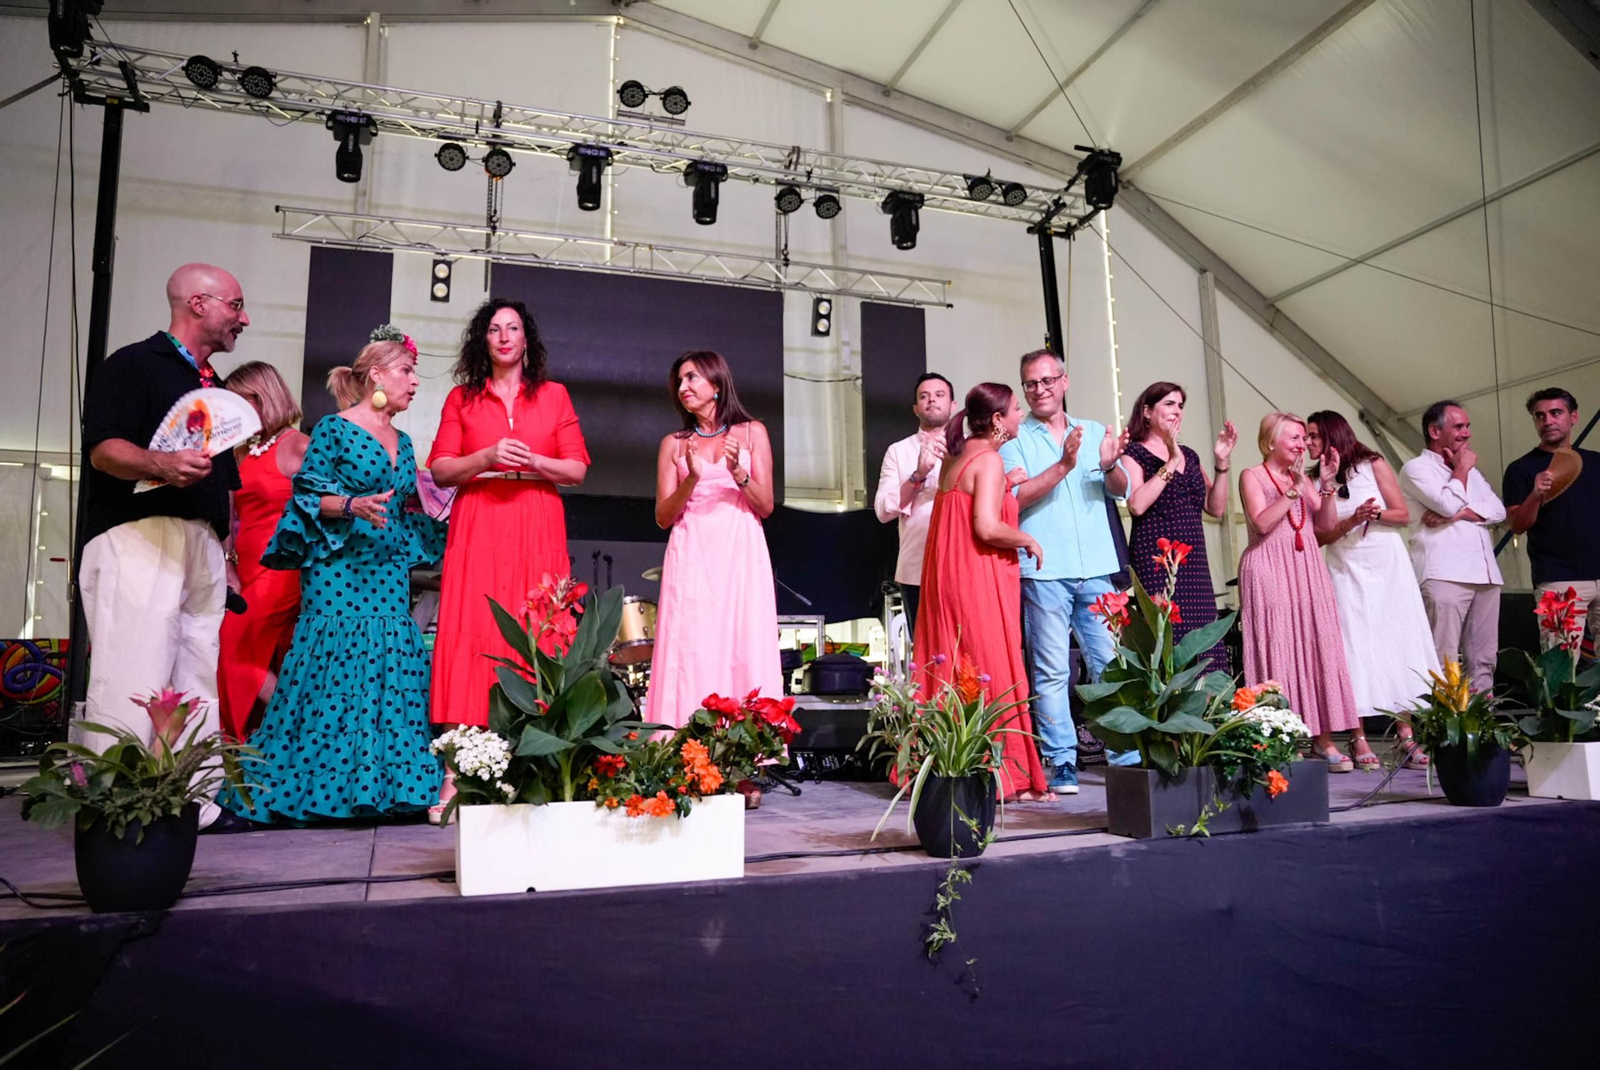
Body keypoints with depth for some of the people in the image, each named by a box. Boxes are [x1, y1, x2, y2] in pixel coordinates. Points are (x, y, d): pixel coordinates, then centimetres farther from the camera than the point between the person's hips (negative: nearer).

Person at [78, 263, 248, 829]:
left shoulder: (212, 385, 26)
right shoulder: (133, 365, 2)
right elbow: (104, 448, -12)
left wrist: (226, 546, 23)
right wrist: (161, 464, -31)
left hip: (203, 545, 8)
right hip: (139, 537, -8)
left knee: (198, 683, 5)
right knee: (133, 681, -13)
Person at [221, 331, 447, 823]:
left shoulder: (401, 441, 17)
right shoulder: (334, 429, -2)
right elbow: (307, 495, -6)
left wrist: (438, 515, 9)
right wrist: (352, 506, -21)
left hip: (388, 572, 7)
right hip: (339, 568, -6)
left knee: (390, 667, 1)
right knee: (334, 666, -8)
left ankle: (377, 786, 7)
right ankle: (320, 787, 3)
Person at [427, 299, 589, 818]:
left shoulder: (553, 395, 15)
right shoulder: (462, 398, 14)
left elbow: (577, 469, 8)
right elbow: (440, 470, 6)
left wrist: (533, 461, -9)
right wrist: (488, 457, -10)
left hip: (537, 531, 0)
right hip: (477, 530, 0)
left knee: (535, 639, -6)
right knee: (470, 637, -9)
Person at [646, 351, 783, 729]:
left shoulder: (752, 432, 11)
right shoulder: (673, 443, 13)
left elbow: (766, 507, 6)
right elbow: (663, 517, 6)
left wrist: (737, 472, -10)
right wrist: (691, 479, -10)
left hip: (741, 557, -1)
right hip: (692, 559, 1)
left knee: (744, 653, -5)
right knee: (692, 655, -6)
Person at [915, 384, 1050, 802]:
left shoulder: (955, 457, 16)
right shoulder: (989, 459, -11)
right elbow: (988, 528, -21)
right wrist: (1029, 541, -6)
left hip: (947, 578, 9)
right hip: (978, 580, -8)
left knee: (952, 672, 10)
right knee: (992, 674, -3)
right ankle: (1005, 776, 2)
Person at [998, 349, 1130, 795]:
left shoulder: (1094, 432, 15)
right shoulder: (1015, 439, 6)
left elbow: (1121, 489, 4)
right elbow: (1015, 498, -9)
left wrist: (1109, 465, -17)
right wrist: (1063, 466, -19)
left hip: (1096, 568, 3)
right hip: (1043, 570, -3)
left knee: (1112, 663, 3)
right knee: (1052, 670, -1)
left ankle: (1125, 757, 11)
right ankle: (1061, 762, 5)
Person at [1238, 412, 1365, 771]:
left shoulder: (1302, 477, 17)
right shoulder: (1252, 476, 1)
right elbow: (1262, 523, -13)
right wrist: (1292, 492, -15)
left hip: (1307, 569, 5)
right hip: (1270, 571, -5)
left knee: (1319, 646, -1)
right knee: (1279, 649, -7)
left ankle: (1322, 735, 1)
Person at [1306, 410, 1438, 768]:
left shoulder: (1373, 465, 4)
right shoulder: (1314, 481, 7)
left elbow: (1403, 514, 2)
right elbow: (1322, 535, -1)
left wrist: (1376, 514, -16)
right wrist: (1353, 520, -14)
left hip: (1387, 564, -1)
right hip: (1346, 570, 1)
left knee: (1398, 643, -3)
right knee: (1355, 647, -5)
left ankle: (1407, 737, 0)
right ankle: (1358, 739, -6)